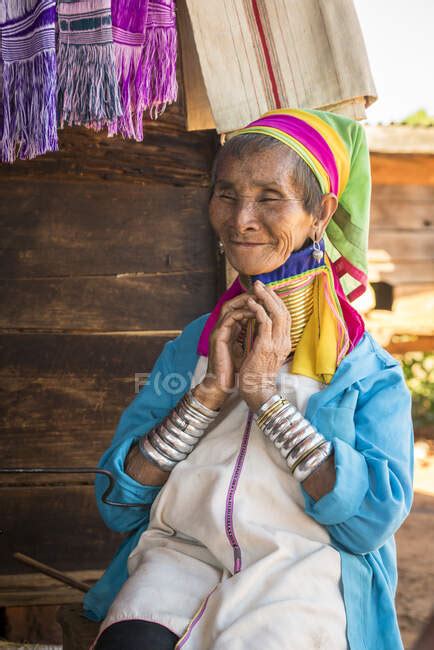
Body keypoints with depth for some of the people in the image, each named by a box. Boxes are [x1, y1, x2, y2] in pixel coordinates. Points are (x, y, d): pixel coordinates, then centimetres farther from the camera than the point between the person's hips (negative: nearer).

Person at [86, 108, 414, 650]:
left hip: (298, 569, -2)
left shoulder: (369, 370, 7)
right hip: (178, 552, 2)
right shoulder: (192, 345, 15)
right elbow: (117, 503, 7)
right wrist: (211, 391, -5)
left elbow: (374, 518, -9)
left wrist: (264, 392, -9)